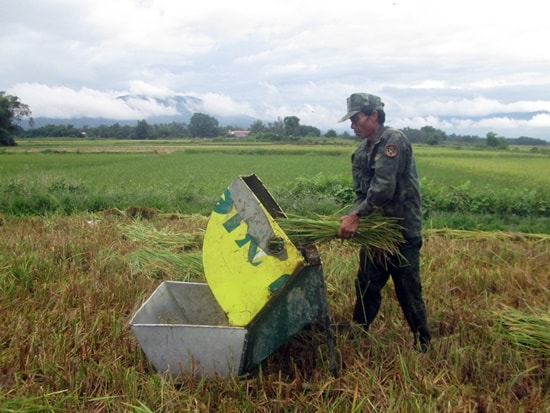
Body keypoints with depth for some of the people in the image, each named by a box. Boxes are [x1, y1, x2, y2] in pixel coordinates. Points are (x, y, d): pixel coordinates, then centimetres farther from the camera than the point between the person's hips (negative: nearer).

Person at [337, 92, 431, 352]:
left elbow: (384, 188, -24)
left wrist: (356, 215, -23)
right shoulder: (361, 152, 10)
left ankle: (423, 345, 21)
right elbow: (361, 193, 8)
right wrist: (352, 216, -11)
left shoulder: (394, 140, -14)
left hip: (403, 231, -7)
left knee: (408, 292, 3)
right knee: (366, 286, 13)